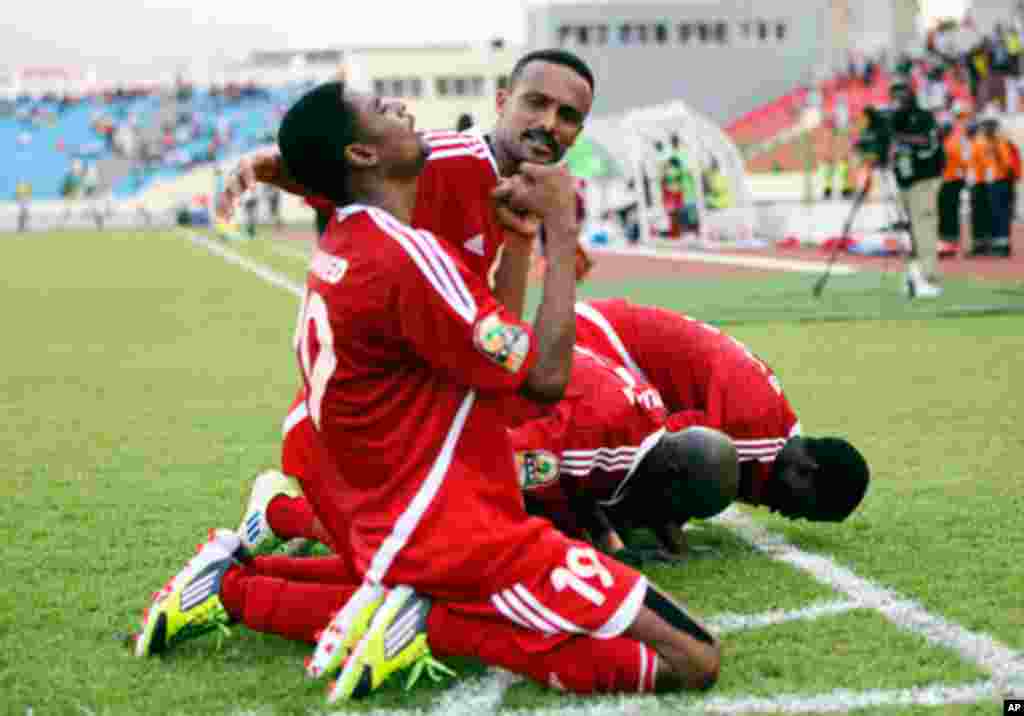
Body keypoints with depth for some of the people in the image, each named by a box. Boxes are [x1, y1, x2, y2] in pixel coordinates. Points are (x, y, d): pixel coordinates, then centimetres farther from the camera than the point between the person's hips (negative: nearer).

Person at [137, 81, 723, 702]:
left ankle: (234, 585, 15)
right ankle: (433, 624, -13)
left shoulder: (336, 250, 10)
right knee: (692, 660, -12)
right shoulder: (407, 256, -19)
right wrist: (561, 229, -6)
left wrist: (513, 212, 11)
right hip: (455, 535, -9)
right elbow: (546, 377, -14)